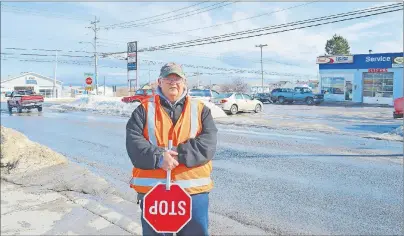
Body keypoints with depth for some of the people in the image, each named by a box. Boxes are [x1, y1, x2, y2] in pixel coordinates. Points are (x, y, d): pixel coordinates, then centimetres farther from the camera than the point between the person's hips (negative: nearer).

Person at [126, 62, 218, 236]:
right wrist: (158, 157, -20)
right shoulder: (145, 109, 6)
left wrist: (179, 154, -18)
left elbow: (208, 142, -6)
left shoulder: (200, 109, 7)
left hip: (193, 188, 0)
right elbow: (133, 141, -5)